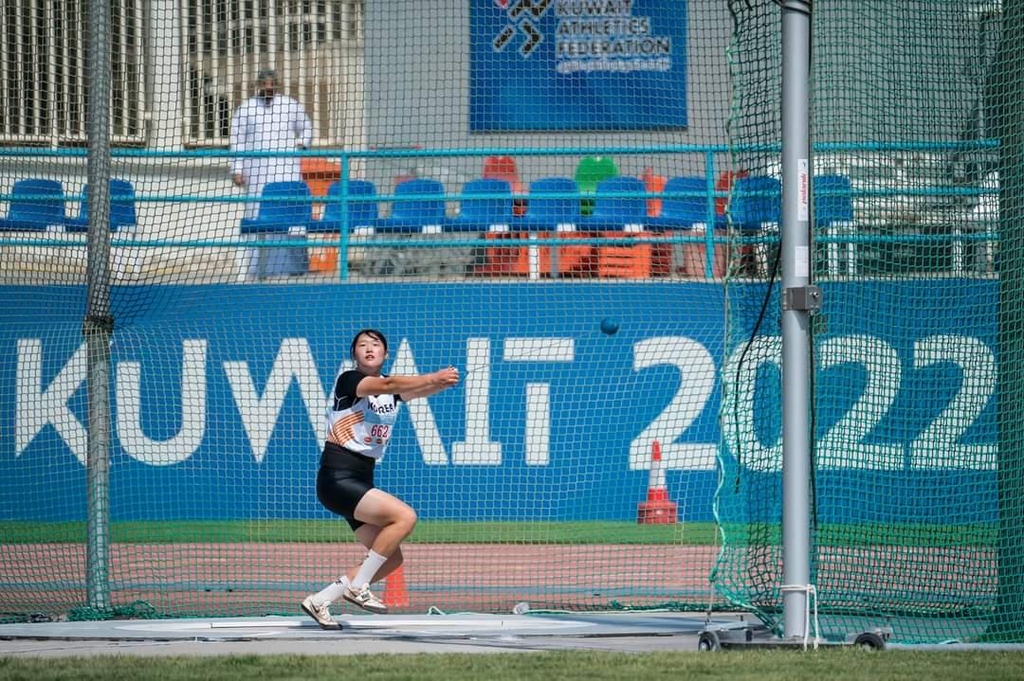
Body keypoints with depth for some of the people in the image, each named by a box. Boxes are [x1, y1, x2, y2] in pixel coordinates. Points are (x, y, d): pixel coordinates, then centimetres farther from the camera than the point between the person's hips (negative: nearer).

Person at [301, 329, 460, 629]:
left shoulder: (393, 389, 12)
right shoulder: (348, 380, -8)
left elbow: (418, 390, -8)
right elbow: (386, 385, -26)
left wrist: (442, 382, -31)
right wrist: (434, 377, -38)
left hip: (362, 481, 8)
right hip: (337, 478, -8)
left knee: (392, 558, 3)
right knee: (405, 516, -24)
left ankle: (319, 601, 11)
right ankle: (357, 585, -15)